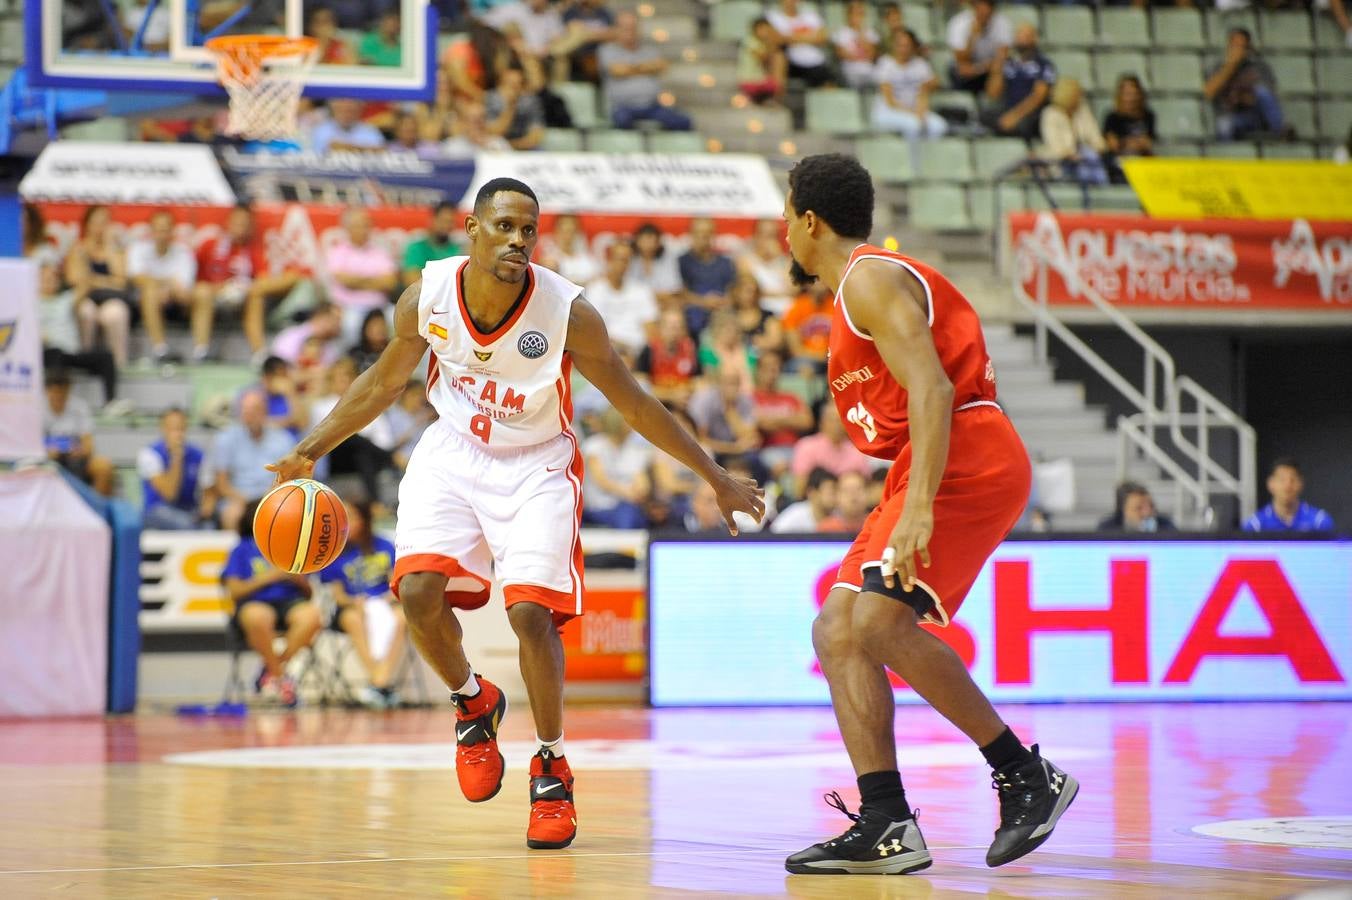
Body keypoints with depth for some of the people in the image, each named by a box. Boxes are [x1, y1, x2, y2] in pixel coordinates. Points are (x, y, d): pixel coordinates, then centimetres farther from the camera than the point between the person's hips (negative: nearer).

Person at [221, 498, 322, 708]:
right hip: (255, 603, -3)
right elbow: (235, 591, 2)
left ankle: (269, 674, -18)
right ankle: (280, 676, -18)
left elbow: (308, 592, 18)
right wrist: (269, 576, -5)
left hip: (289, 601, 3)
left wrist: (298, 579, -4)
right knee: (257, 616, -42)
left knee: (312, 614, -34)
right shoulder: (242, 551, 14)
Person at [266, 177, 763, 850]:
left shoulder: (567, 312, -23)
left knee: (530, 610, -18)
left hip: (536, 466, -2)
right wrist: (311, 450, 3)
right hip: (453, 453, 3)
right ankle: (474, 703, 13)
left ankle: (551, 769, 3)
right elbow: (385, 380, 4)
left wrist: (715, 478, -7)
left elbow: (633, 403, -11)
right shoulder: (428, 297, -15)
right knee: (418, 589, -18)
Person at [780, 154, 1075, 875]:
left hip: (966, 460, -11)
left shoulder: (870, 278, -8)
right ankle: (886, 828, -4)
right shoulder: (859, 288, 25)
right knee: (837, 632, 3)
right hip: (937, 471, 11)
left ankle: (1026, 775, -14)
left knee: (878, 623, -23)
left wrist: (918, 506, -30)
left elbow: (932, 389, -21)